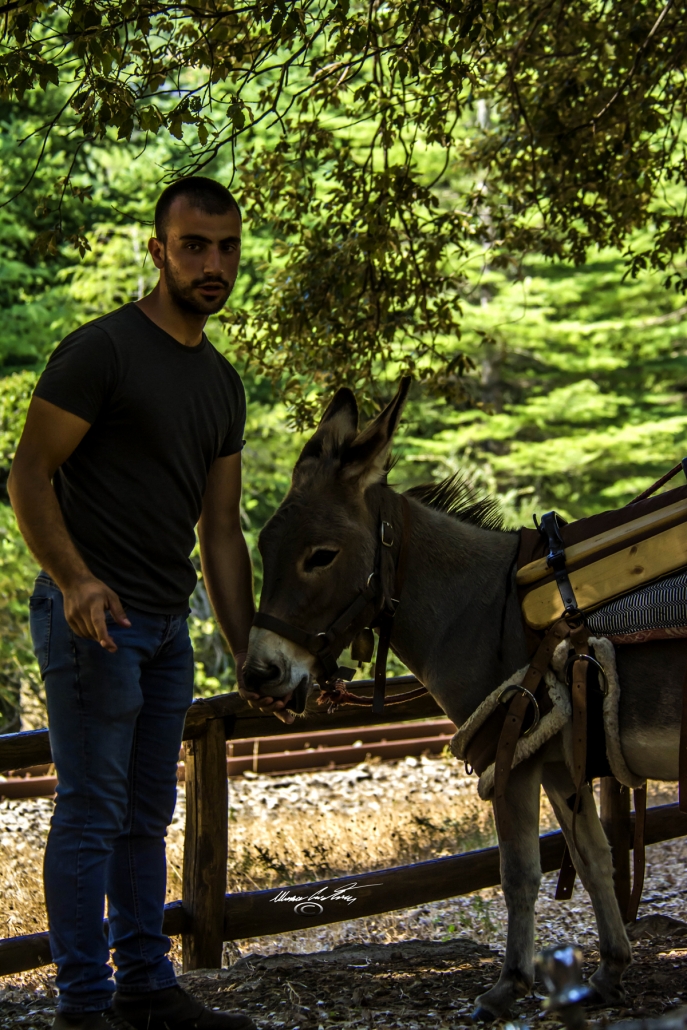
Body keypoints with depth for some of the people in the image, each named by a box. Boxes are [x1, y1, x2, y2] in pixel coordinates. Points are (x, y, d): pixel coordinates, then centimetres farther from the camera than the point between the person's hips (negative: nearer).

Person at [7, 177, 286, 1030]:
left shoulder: (222, 383, 15)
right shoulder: (103, 351, -9)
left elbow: (221, 529, 17)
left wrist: (248, 655, 12)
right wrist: (76, 581, -28)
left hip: (167, 624, 8)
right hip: (95, 618, -8)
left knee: (148, 815, 14)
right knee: (92, 814, -4)